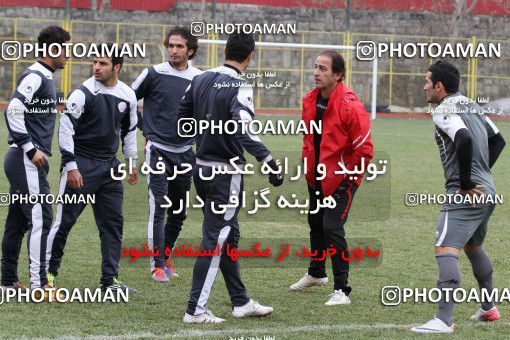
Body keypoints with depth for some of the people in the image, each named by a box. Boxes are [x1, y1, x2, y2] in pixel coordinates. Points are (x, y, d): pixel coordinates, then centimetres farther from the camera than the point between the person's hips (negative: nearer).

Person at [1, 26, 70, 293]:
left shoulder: (44, 78, 18)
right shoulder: (35, 77, -12)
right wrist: (31, 149, -21)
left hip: (25, 160, 10)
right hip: (27, 161, -10)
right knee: (40, 218, -13)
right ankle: (38, 283, -15)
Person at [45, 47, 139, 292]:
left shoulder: (127, 95, 4)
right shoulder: (84, 93, -13)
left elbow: (129, 129, 19)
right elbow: (66, 128, -13)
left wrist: (131, 162, 20)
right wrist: (71, 166, -16)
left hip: (109, 165, 5)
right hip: (81, 164, -5)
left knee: (113, 221, 5)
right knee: (65, 219, -4)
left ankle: (110, 279, 11)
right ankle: (48, 272, 8)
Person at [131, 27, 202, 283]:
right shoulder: (154, 74, -6)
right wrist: (146, 132, 4)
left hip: (185, 153, 4)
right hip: (158, 150, -4)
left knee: (179, 211, 12)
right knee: (158, 208, -11)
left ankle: (165, 255, 29)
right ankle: (158, 264, -8)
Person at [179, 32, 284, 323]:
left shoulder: (201, 80, 4)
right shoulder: (240, 88, -18)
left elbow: (183, 119, 13)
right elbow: (243, 131, -32)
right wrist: (268, 161, -40)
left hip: (202, 168, 8)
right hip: (226, 172, -8)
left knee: (229, 235, 18)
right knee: (215, 240, -3)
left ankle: (241, 302, 27)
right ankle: (196, 310, -2)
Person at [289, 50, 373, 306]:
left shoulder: (351, 106, -23)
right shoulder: (310, 100, 0)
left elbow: (364, 150, -20)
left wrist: (347, 175, -14)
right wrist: (308, 161, 13)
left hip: (341, 179, -8)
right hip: (316, 176, 8)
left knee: (332, 227, -16)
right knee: (315, 223, 22)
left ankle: (342, 290, -10)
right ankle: (316, 273, 46)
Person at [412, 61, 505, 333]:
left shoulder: (444, 112, -12)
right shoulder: (472, 106, 16)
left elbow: (464, 139, -30)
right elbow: (498, 140, 23)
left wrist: (465, 182, -21)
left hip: (465, 195, -10)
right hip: (487, 190, 10)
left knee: (445, 250, -17)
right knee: (473, 247, 29)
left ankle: (444, 320, -27)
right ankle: (489, 309, 40)